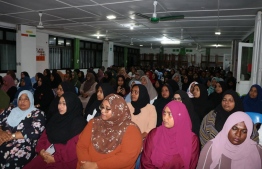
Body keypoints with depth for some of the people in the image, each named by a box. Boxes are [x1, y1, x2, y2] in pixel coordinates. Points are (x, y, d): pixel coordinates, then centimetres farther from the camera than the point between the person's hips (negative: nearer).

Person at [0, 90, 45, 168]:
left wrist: (11, 136, -13)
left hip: (23, 147, -4)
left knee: (9, 164, -29)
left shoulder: (37, 114, 3)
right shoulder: (11, 110, 19)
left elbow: (34, 131, -11)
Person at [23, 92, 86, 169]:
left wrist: (55, 158, -13)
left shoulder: (78, 122, -11)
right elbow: (45, 135, 12)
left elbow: (74, 148, -16)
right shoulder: (57, 117, 13)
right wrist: (41, 150, -4)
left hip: (65, 161, -6)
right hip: (48, 156, 7)